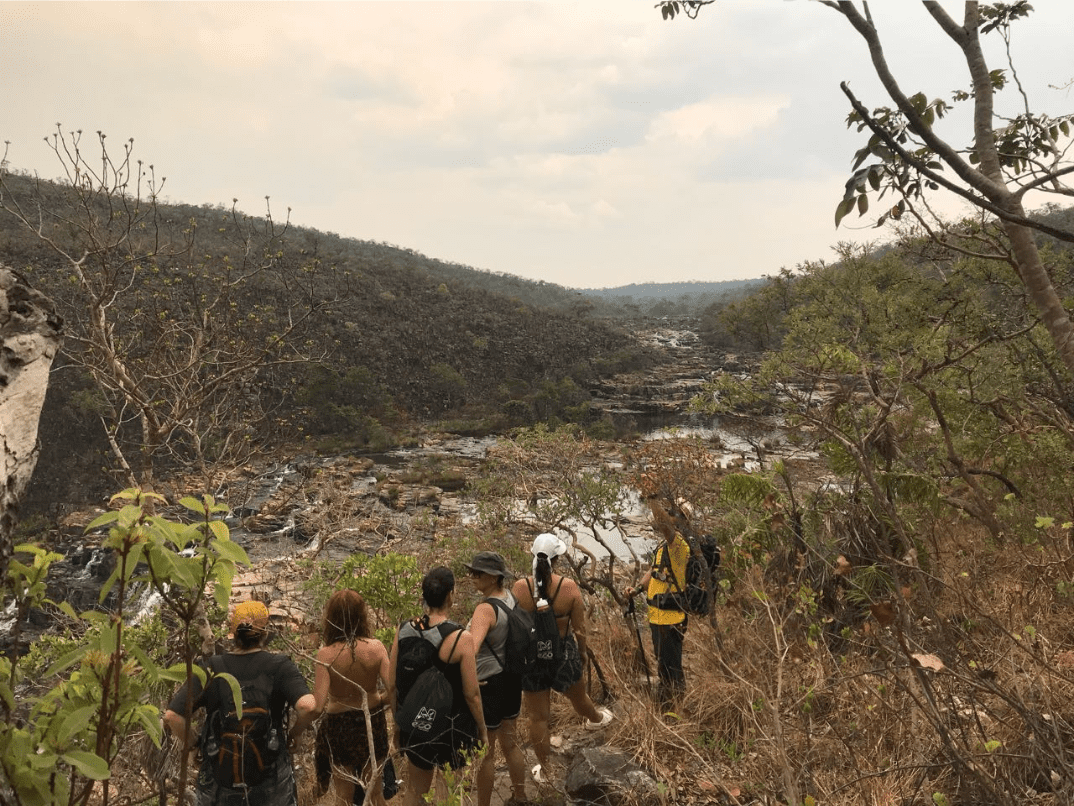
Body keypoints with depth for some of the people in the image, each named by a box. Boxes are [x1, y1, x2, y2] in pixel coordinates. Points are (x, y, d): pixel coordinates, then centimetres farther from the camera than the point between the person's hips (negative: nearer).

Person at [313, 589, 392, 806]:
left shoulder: (326, 654, -22)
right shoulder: (375, 647, -17)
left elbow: (317, 706, -24)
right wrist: (377, 702, 4)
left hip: (339, 726, -2)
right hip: (372, 722, 2)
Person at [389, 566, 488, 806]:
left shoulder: (403, 631, -12)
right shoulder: (461, 638, -24)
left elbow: (392, 685, -2)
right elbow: (471, 694, -16)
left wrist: (397, 720, 14)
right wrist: (482, 730, 0)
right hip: (451, 725, -4)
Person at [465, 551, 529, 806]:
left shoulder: (486, 609, -26)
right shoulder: (511, 597, -1)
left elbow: (471, 647, -42)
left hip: (489, 683, -8)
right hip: (512, 678, 8)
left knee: (484, 752, 10)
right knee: (510, 742, 24)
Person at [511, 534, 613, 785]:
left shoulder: (520, 587, -19)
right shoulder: (569, 587, -18)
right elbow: (580, 629, -8)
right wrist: (581, 652, 11)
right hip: (563, 653, 1)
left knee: (538, 716, 15)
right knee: (578, 696, 31)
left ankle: (544, 770, 32)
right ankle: (596, 719, 63)